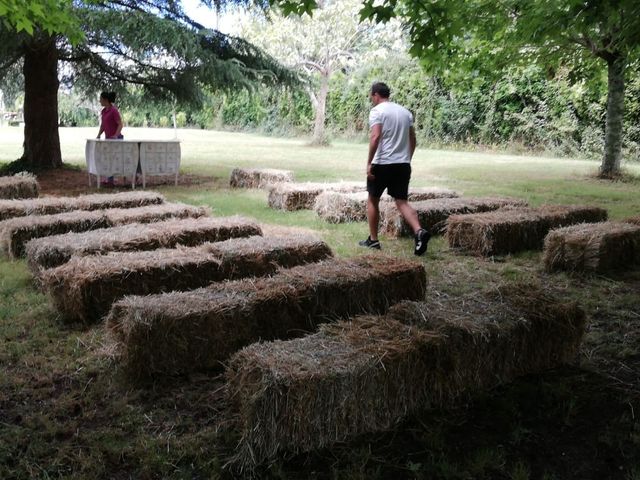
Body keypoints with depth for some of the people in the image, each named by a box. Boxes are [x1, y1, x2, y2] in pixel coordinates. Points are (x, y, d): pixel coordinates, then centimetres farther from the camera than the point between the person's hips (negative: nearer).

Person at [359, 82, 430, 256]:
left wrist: (369, 163, -19)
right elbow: (412, 140, 16)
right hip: (403, 164, 6)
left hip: (382, 164, -5)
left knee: (372, 200, 12)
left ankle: (373, 240, 17)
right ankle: (419, 231, -19)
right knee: (402, 202, 4)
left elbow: (375, 137, -20)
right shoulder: (405, 111, 15)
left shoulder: (377, 111, -6)